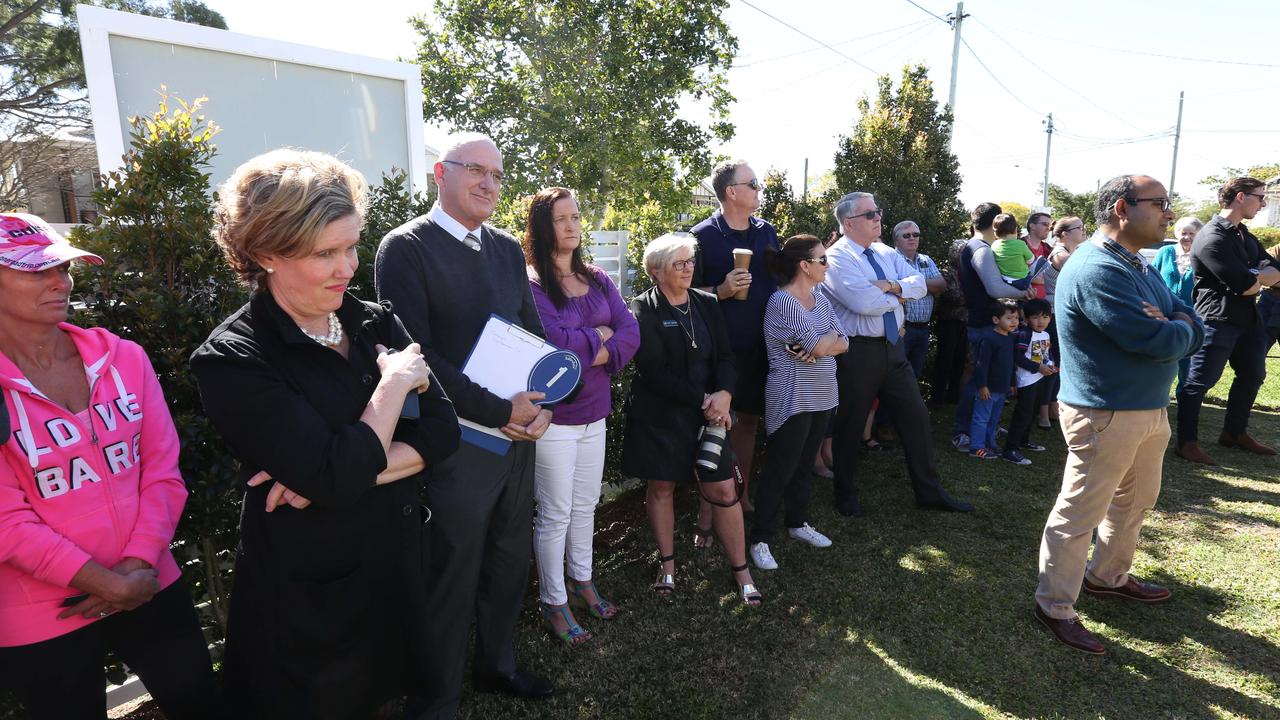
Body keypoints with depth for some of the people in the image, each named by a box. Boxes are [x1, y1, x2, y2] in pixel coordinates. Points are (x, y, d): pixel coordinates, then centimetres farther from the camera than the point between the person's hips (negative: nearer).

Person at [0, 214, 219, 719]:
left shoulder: (123, 358, 0)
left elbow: (163, 470, -1)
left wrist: (141, 565, -11)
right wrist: (108, 584, -15)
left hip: (152, 588, 3)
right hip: (44, 620, -3)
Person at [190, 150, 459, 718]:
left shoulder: (376, 323, -3)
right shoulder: (232, 360, -19)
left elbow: (442, 432, -9)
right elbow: (339, 478, -28)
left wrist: (339, 472, -21)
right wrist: (395, 382, -17)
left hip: (396, 566, 5)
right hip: (305, 598, -5)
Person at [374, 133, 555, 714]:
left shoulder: (508, 249, 10)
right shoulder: (405, 248, -9)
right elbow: (416, 354, -17)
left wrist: (543, 404, -6)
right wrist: (500, 412, -19)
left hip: (519, 435, 7)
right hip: (457, 444, -6)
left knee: (509, 565, 20)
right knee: (453, 580, 8)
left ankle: (496, 665, 44)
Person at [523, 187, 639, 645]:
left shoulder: (597, 280, 6)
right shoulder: (531, 284, -14)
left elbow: (630, 333, -3)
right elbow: (555, 343, -26)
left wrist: (591, 351, -19)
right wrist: (600, 336, -11)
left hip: (595, 411, 6)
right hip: (553, 417, -6)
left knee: (585, 505, 20)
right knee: (555, 514, 7)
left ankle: (582, 581, 40)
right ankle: (553, 603, 26)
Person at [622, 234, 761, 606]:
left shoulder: (707, 304, 6)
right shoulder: (644, 310, -8)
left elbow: (725, 355, 2)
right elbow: (655, 371, -15)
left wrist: (724, 393, -17)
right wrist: (703, 400, -17)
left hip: (708, 411, 3)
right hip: (659, 416, -3)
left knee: (724, 490, 3)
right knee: (661, 488, 10)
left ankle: (741, 570, 17)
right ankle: (667, 564, 29)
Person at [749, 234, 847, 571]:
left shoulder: (820, 298, 10)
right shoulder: (782, 302, -16)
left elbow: (842, 343, 4)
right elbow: (819, 346, -20)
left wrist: (820, 344, -14)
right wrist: (831, 335, 0)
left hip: (822, 396, 8)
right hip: (792, 400, -8)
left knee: (804, 465, 19)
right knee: (779, 470, 0)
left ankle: (798, 522, 36)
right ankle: (760, 539, 12)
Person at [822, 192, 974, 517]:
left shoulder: (886, 253, 11)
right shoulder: (837, 258, -13)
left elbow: (919, 283, 4)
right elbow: (866, 303, -24)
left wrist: (891, 286, -15)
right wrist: (899, 296, -6)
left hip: (892, 346, 7)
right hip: (857, 352, -7)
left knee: (916, 416, 10)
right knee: (850, 425, 6)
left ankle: (929, 492, 24)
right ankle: (846, 495, 25)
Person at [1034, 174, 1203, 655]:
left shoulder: (1137, 265, 11)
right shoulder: (1097, 271, -22)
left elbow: (1192, 325, 8)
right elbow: (1158, 342, -26)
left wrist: (1174, 325, -15)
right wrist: (1179, 330, -3)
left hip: (1151, 408, 10)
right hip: (1106, 414, -10)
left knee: (1136, 500, 24)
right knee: (1079, 514, 0)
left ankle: (1108, 577, 44)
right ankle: (1055, 607, 14)